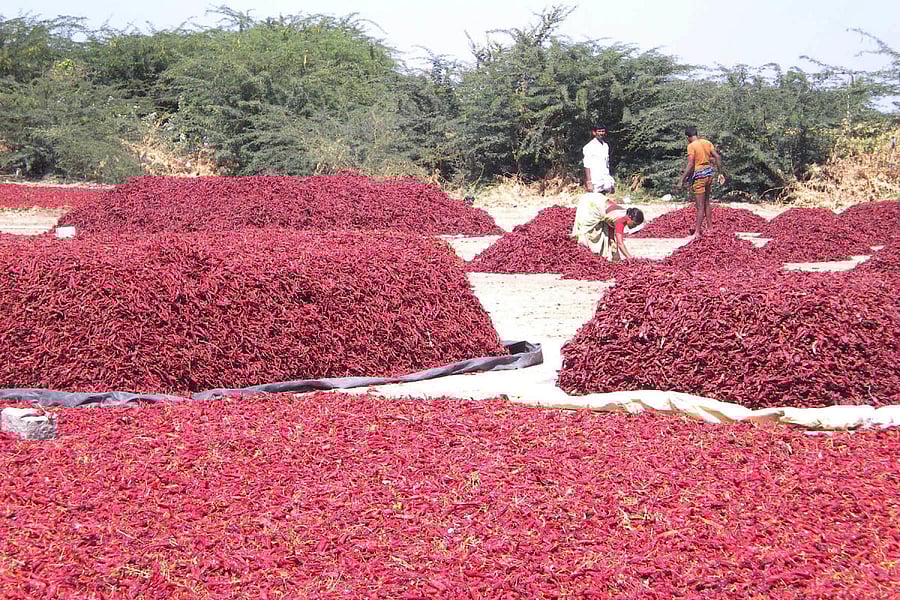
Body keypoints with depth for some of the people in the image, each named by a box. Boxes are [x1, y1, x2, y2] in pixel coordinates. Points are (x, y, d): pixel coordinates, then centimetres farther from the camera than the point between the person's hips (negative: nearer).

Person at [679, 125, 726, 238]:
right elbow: (717, 157, 5)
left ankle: (697, 232, 3)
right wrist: (721, 173, 11)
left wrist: (683, 178, -14)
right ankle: (710, 228, 25)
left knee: (700, 206, -3)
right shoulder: (707, 142, 7)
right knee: (706, 203, 19)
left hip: (699, 176, -7)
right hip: (709, 174, 7)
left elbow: (690, 165, -19)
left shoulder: (691, 146, -13)